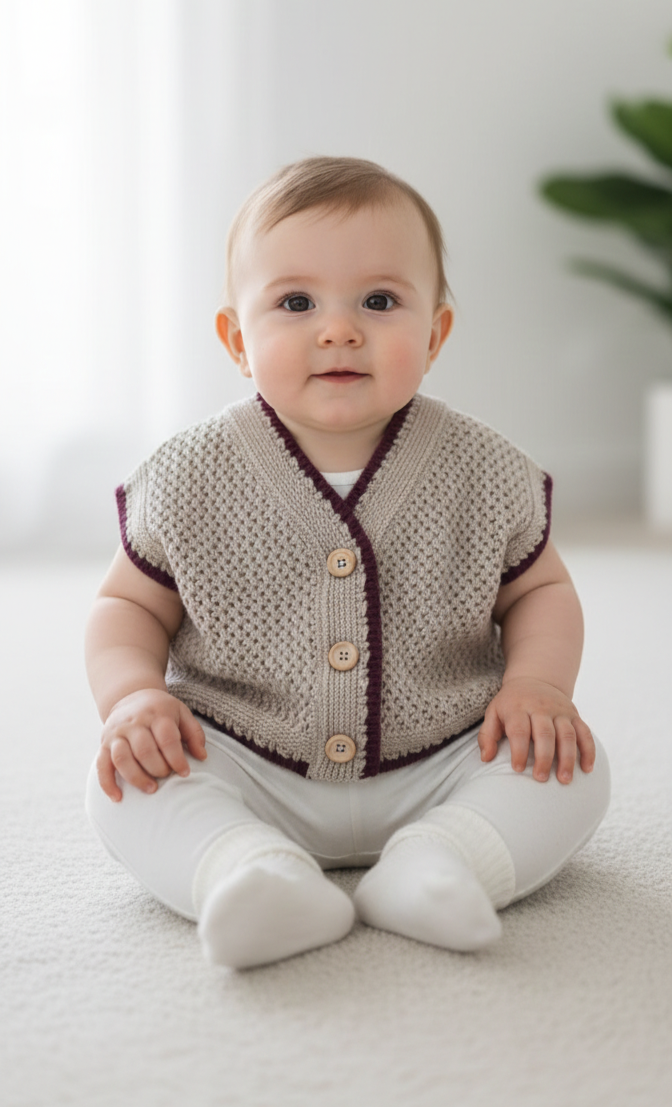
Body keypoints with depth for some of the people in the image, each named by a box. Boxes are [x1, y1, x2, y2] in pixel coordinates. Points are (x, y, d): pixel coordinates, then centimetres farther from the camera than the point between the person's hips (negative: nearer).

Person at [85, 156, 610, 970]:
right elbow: (129, 605, 4)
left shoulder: (484, 475, -6)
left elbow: (540, 590, 8)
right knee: (123, 783, -23)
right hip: (246, 776, 0)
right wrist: (132, 694, -16)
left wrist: (539, 682, -12)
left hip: (437, 772, 1)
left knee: (573, 769, -18)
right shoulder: (191, 481, -7)